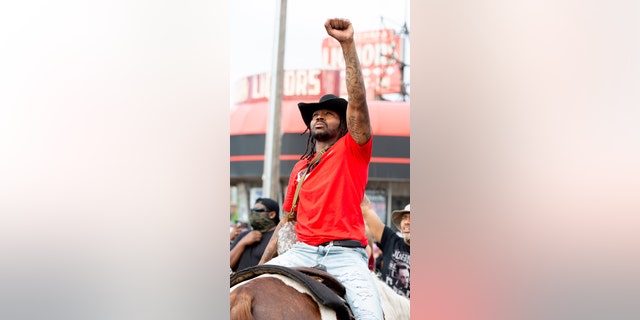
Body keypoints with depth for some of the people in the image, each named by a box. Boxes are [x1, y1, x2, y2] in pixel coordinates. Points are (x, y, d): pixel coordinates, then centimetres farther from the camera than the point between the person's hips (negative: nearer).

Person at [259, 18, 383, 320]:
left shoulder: (352, 151, 7)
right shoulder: (299, 168, 20)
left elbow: (357, 100, -9)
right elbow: (286, 222, 23)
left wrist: (347, 45, -17)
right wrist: (261, 264, 16)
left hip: (345, 252, -4)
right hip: (303, 251, 5)